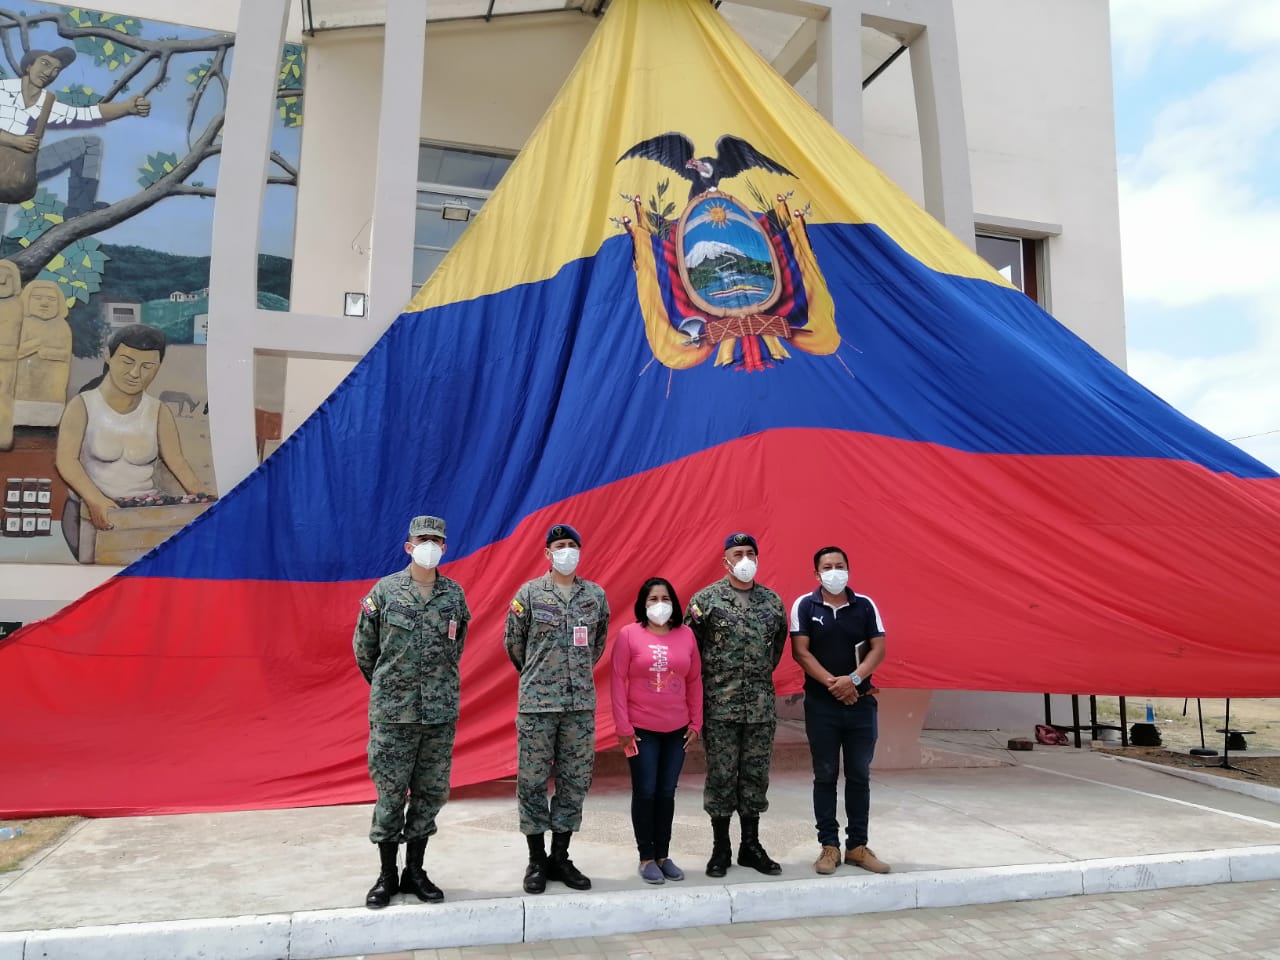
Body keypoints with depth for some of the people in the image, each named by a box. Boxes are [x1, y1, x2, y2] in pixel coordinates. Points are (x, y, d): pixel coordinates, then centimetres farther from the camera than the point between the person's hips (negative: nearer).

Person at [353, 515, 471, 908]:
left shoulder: (455, 594, 4)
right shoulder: (384, 591, -4)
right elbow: (363, 647, 6)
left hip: (441, 712, 3)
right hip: (392, 713, -2)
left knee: (431, 793, 9)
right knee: (390, 794, 4)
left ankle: (415, 871, 24)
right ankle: (387, 875, 19)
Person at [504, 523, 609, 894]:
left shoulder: (596, 595, 5)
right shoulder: (529, 593, -3)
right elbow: (513, 643, 6)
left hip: (581, 703, 3)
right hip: (537, 703, -3)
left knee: (575, 781, 8)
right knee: (532, 781, 4)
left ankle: (560, 857, 22)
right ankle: (537, 861, 18)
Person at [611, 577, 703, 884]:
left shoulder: (686, 634, 3)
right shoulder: (629, 634, -6)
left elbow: (695, 681, 7)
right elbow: (618, 682, -7)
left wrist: (696, 722, 5)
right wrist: (623, 726, -10)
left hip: (677, 730, 3)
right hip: (641, 729, -3)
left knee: (667, 793, 9)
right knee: (645, 792, 3)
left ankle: (663, 855, 21)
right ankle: (646, 857, 15)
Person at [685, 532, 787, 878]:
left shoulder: (773, 601, 7)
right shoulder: (706, 599, -4)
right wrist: (710, 680, 1)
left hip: (761, 706, 3)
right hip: (719, 706, -3)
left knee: (755, 775, 10)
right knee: (721, 776, 4)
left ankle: (751, 845, 24)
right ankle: (720, 849, 17)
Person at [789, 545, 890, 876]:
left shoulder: (865, 605, 3)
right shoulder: (804, 605, -2)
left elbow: (878, 648, -1)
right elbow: (800, 652, -8)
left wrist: (854, 679, -16)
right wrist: (832, 683, -16)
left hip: (861, 702, 2)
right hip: (821, 703, -2)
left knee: (859, 776, 8)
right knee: (825, 776, 5)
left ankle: (857, 846, 18)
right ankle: (829, 845, 15)